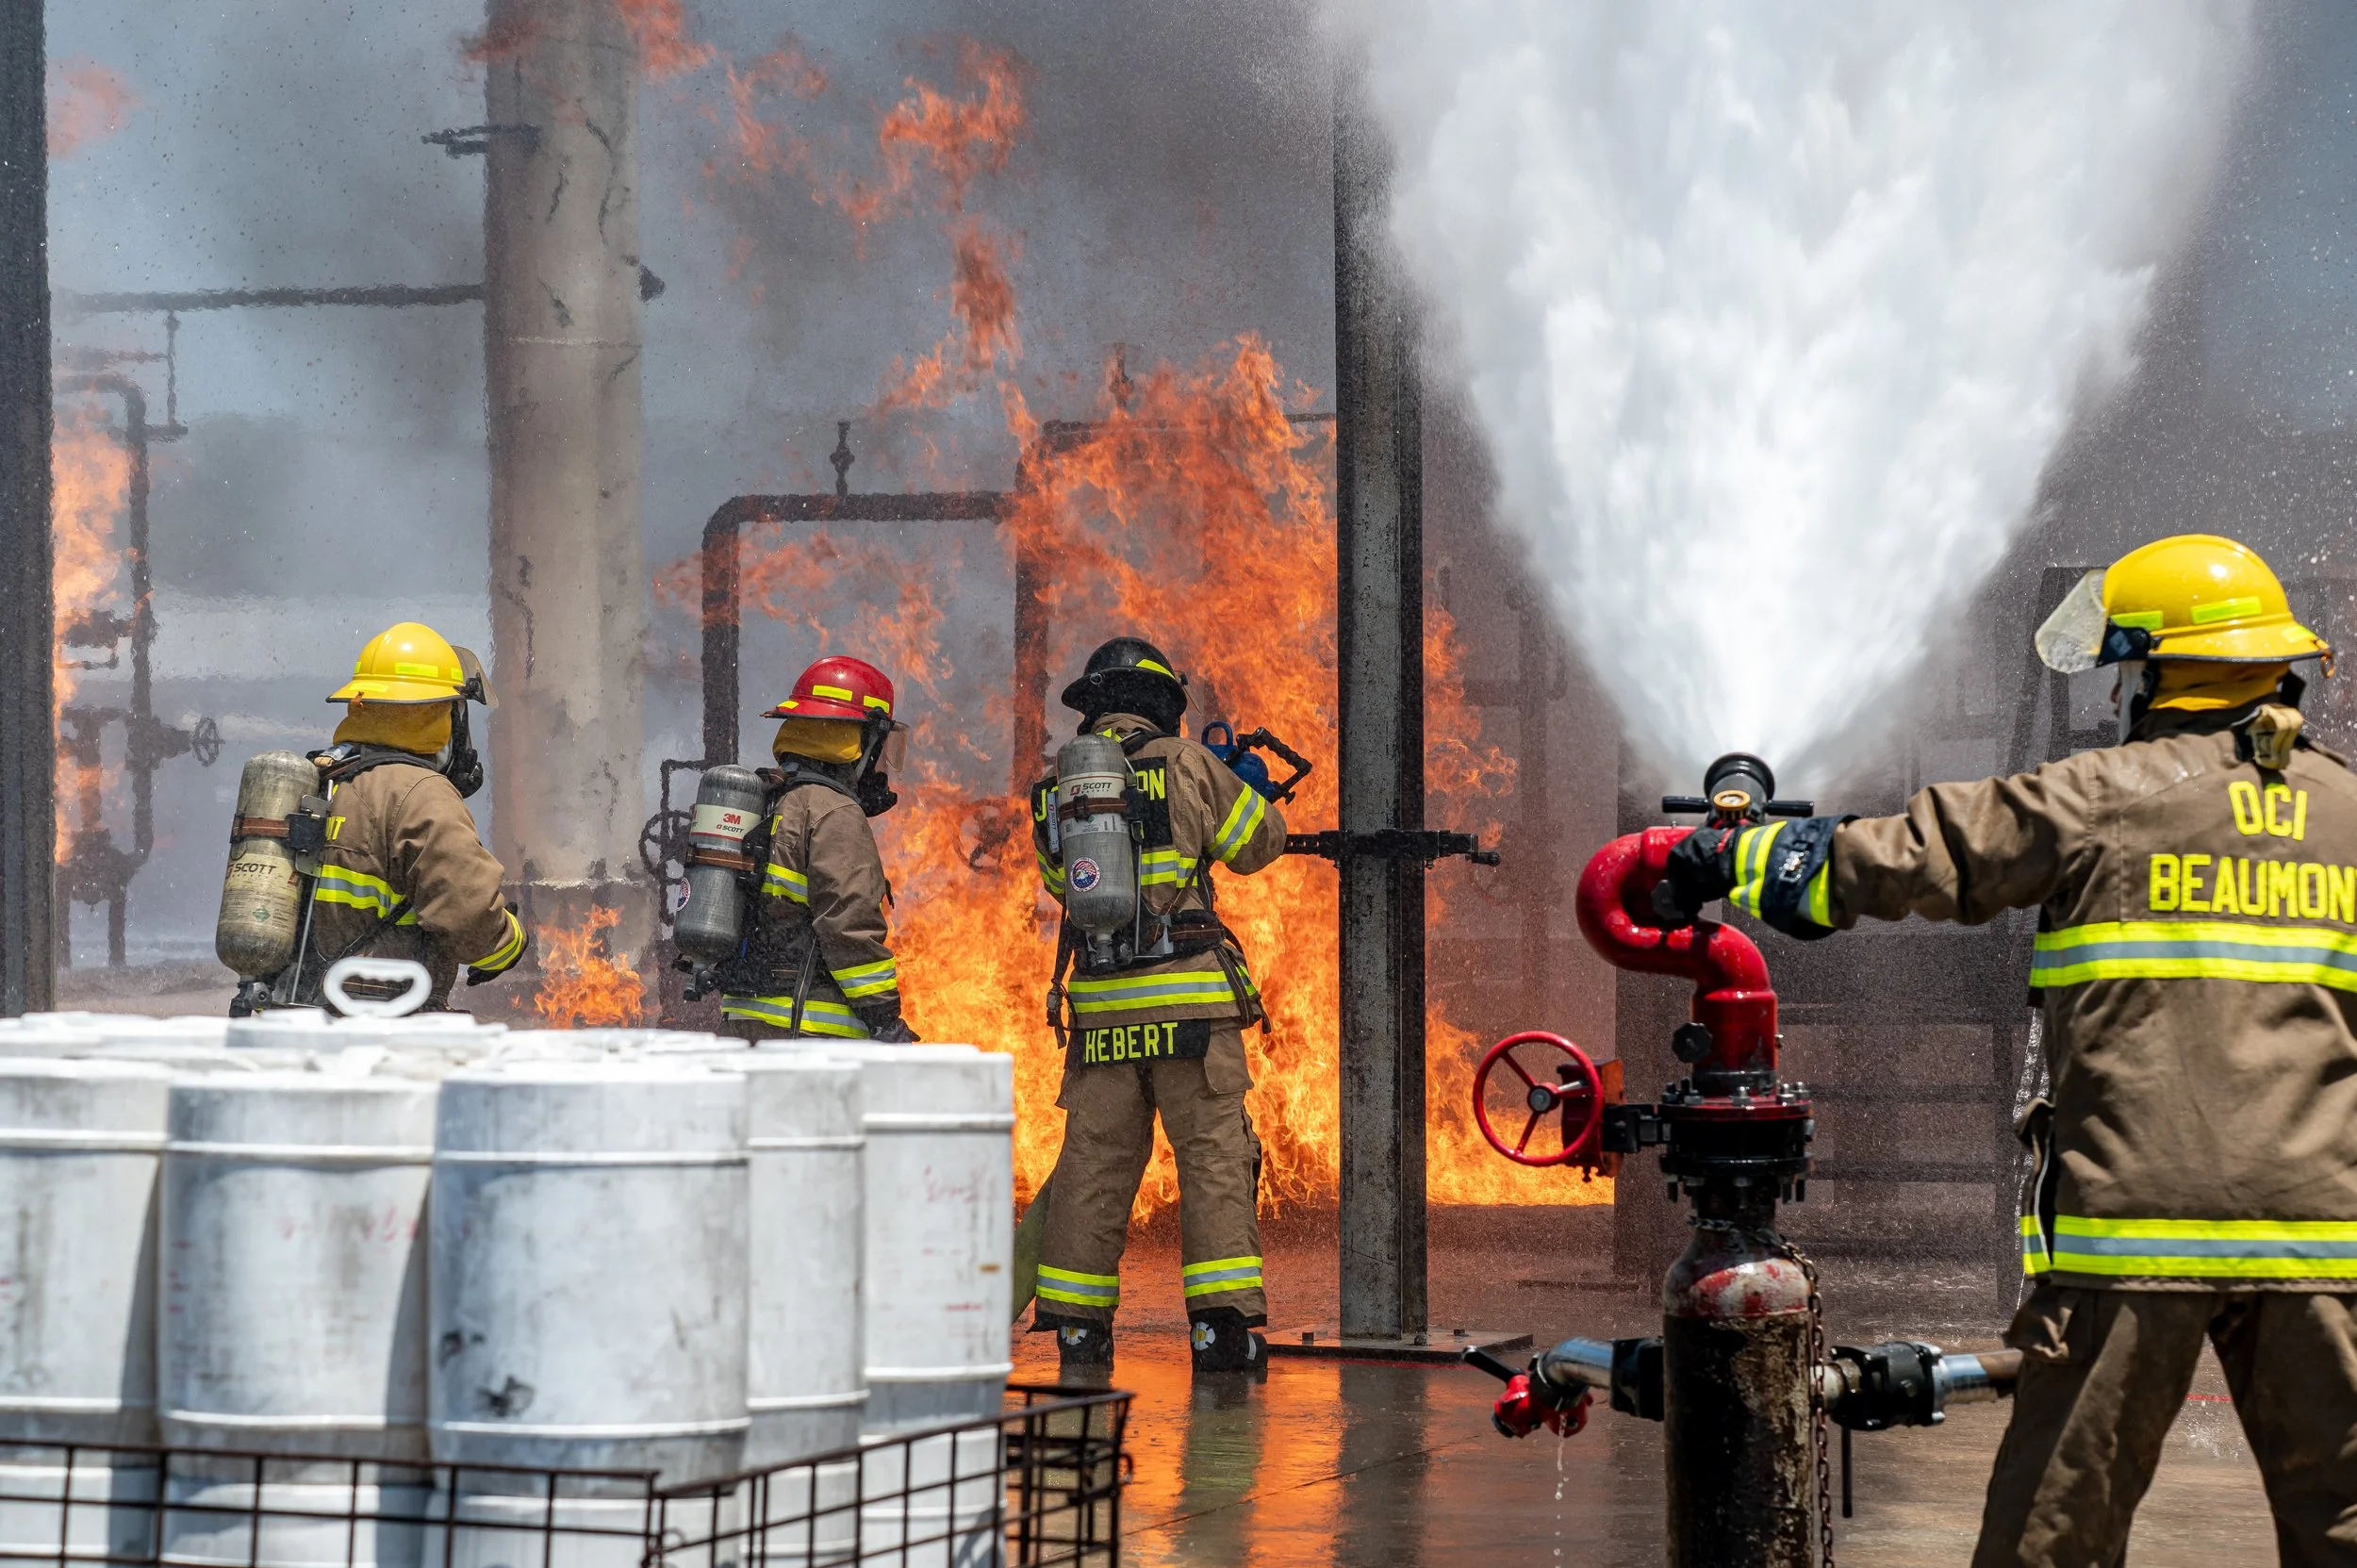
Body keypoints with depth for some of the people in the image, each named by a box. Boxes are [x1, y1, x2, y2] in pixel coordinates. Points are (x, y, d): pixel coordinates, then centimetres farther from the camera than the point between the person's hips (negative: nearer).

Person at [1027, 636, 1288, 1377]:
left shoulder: (1056, 786, 8)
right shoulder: (1185, 766, -3)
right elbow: (1259, 842, 7)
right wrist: (1234, 782, 25)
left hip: (1099, 1006, 4)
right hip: (1189, 999, -4)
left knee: (1093, 1163, 10)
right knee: (1214, 1157, -1)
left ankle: (1077, 1325, 10)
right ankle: (1223, 1323, -7)